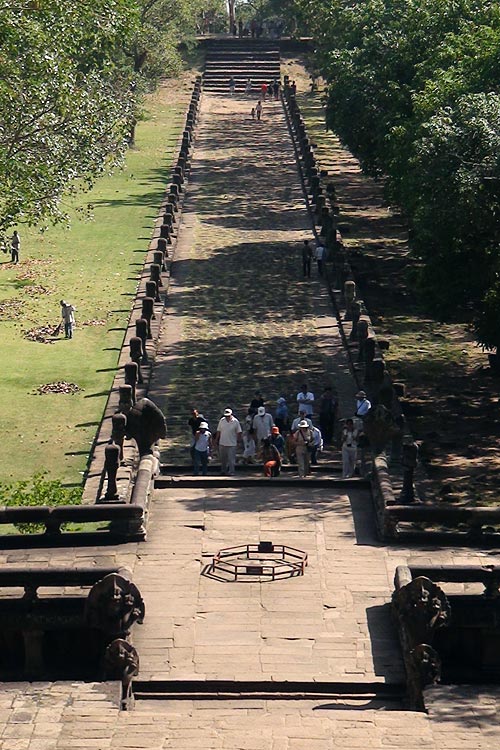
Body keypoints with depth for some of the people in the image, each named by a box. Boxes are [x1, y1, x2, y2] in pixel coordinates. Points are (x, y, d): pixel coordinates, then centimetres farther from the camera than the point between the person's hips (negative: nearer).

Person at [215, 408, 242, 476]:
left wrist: (238, 441, 0)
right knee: (222, 459, 14)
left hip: (232, 444, -3)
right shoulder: (222, 420, 0)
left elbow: (239, 432, 0)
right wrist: (216, 439, 10)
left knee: (231, 459, -3)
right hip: (222, 443, 4)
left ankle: (231, 472, 2)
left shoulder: (235, 421, -8)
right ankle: (223, 470, 29)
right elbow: (218, 431, 9)